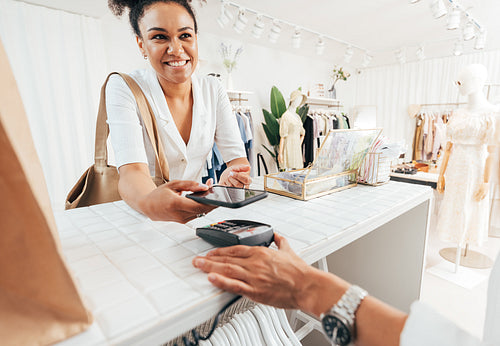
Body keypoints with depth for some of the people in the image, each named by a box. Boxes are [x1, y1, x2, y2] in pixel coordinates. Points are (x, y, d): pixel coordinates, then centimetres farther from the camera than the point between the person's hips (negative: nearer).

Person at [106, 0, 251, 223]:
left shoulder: (213, 90, -1)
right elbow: (132, 171, -23)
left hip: (200, 210, 2)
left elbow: (237, 157, -5)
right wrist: (150, 203, -45)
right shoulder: (123, 88, -11)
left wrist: (231, 176, -28)